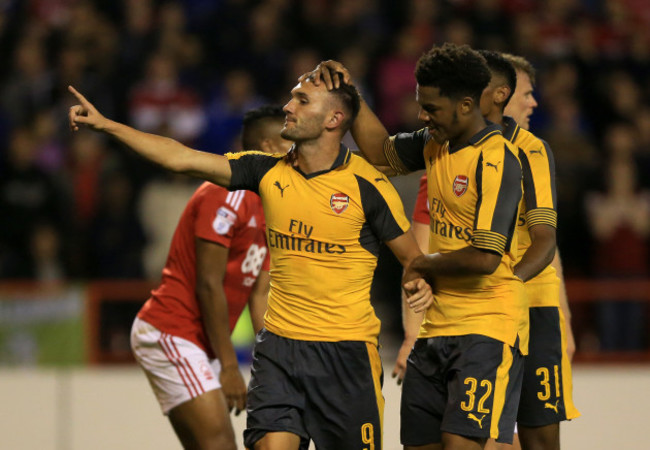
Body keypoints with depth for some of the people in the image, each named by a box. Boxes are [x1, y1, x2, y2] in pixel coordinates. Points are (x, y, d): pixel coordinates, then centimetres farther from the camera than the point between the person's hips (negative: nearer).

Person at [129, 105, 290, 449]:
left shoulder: (268, 209, 16)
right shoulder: (227, 195, -15)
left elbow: (259, 295, 16)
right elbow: (208, 285, -18)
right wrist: (229, 366, -17)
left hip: (196, 343, 10)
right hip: (169, 333, -10)